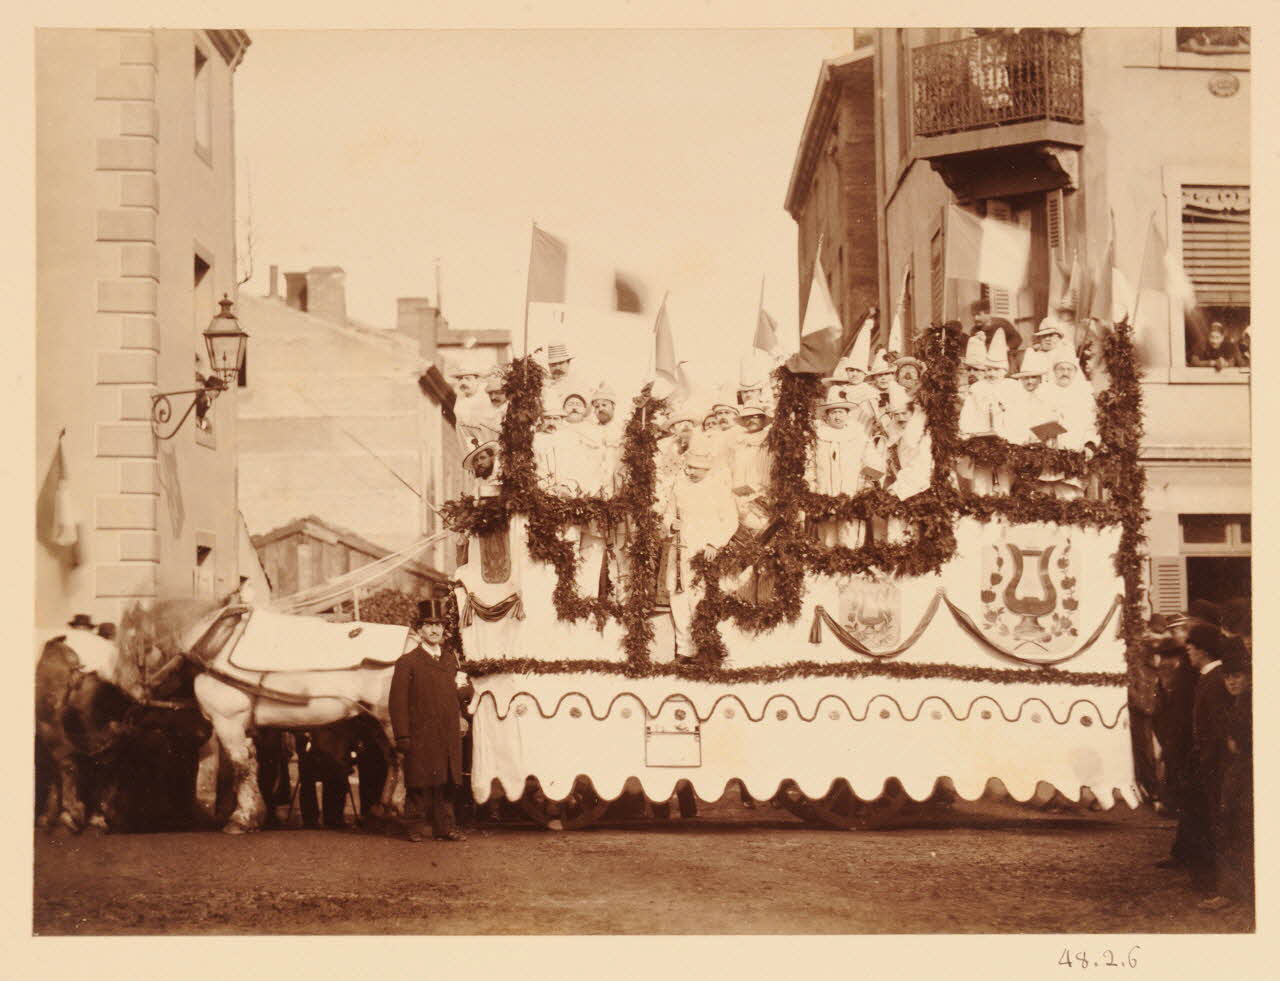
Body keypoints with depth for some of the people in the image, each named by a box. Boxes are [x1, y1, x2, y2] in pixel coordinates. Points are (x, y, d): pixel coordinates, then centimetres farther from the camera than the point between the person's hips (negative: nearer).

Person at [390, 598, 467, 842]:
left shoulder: (450, 660, 16)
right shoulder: (407, 662, -2)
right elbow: (398, 701, -6)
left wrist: (458, 726, 17)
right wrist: (402, 736, -12)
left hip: (447, 736, 5)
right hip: (420, 737, -5)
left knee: (446, 784, 7)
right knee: (418, 784, -1)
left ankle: (444, 827, 12)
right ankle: (416, 828, 6)